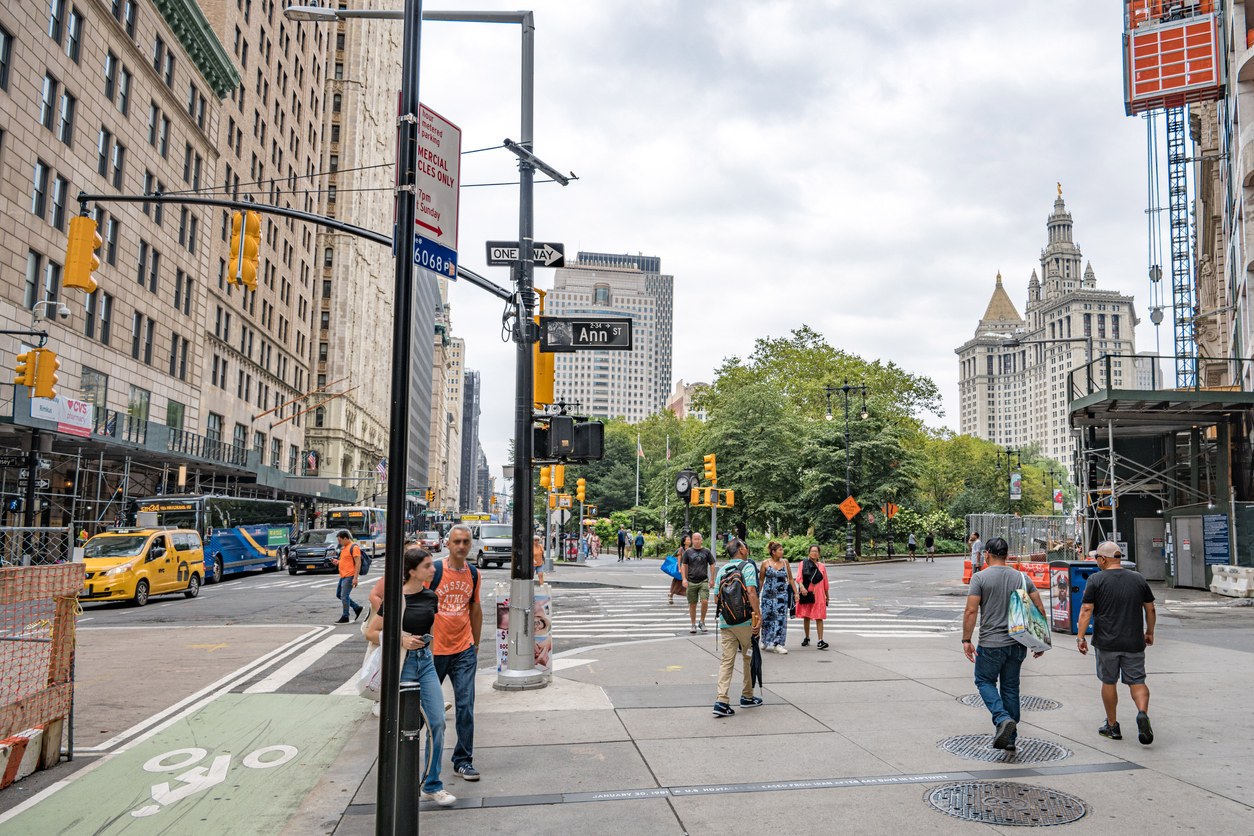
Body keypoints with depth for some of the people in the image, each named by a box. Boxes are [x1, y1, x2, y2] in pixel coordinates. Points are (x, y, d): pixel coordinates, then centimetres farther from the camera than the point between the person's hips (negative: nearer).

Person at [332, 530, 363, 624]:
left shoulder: (354, 547, -13)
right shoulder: (344, 547, 18)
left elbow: (358, 563, -19)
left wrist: (355, 578, -23)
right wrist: (337, 562, 9)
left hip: (349, 576, -10)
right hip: (343, 576, 10)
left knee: (344, 596, -8)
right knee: (339, 595, 13)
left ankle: (345, 618, 0)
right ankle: (357, 608, 20)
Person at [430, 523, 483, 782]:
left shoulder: (473, 574, 4)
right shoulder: (434, 571, -10)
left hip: (464, 650, 3)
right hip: (434, 650, -3)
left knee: (465, 705, 0)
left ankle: (463, 760, 12)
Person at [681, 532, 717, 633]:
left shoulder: (706, 551, 7)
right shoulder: (688, 552, 7)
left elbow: (712, 565, 12)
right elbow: (683, 565, 10)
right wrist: (684, 579, 0)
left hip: (703, 581, -1)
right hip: (691, 582, 1)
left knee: (705, 602, -14)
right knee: (692, 605, 4)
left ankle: (702, 622, 6)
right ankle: (693, 625, 17)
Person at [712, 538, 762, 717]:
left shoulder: (721, 570, 12)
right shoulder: (747, 566, -6)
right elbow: (751, 592, -18)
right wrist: (758, 615, -18)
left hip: (725, 622, 5)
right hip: (744, 620, -5)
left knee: (726, 660, 3)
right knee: (749, 658, 12)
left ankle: (721, 701, -7)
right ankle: (747, 697, 23)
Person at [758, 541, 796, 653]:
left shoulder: (785, 562, 6)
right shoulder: (765, 563, -1)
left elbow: (790, 579, 13)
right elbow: (761, 581, 5)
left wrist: (795, 593, 8)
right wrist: (757, 596, 5)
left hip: (782, 594, 1)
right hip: (768, 595, -1)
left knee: (781, 618, -7)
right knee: (767, 618, 6)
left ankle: (778, 644, -5)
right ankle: (766, 642, 24)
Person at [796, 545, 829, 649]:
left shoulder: (822, 567, 12)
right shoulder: (803, 563, 6)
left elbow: (825, 583, 16)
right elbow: (799, 577, -5)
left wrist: (827, 597, 17)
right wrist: (802, 587, -23)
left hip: (818, 595, 1)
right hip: (806, 594, 0)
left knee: (819, 617, -8)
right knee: (806, 617, 7)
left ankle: (820, 641, -10)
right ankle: (807, 638, 22)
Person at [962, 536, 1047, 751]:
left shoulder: (980, 578, -7)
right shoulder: (1022, 577, 6)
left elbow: (971, 611, -13)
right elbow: (1039, 608, 5)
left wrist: (966, 640, -7)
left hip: (991, 644, -4)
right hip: (1017, 643, 5)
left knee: (985, 681, 13)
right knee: (1011, 687, 14)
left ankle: (1003, 719, -10)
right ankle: (1009, 737, 19)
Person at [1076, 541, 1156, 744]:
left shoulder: (1096, 580, -6)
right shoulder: (1138, 579, 4)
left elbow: (1086, 610, -11)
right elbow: (1150, 609, 10)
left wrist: (1080, 637, -7)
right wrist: (1149, 632, 24)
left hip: (1106, 642, -2)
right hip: (1134, 642, 2)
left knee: (1108, 682, 10)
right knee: (1137, 681, 9)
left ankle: (1112, 726, 18)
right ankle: (1142, 714, -16)